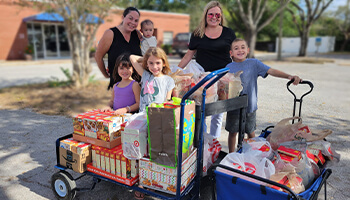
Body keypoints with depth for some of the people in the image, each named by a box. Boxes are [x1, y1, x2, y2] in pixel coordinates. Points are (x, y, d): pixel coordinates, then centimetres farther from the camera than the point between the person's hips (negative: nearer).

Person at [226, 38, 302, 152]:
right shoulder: (229, 68, -1)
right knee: (232, 132, 10)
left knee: (251, 132, 15)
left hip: (250, 106, 0)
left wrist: (289, 76, -23)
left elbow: (271, 71, -11)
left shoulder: (254, 63, -2)